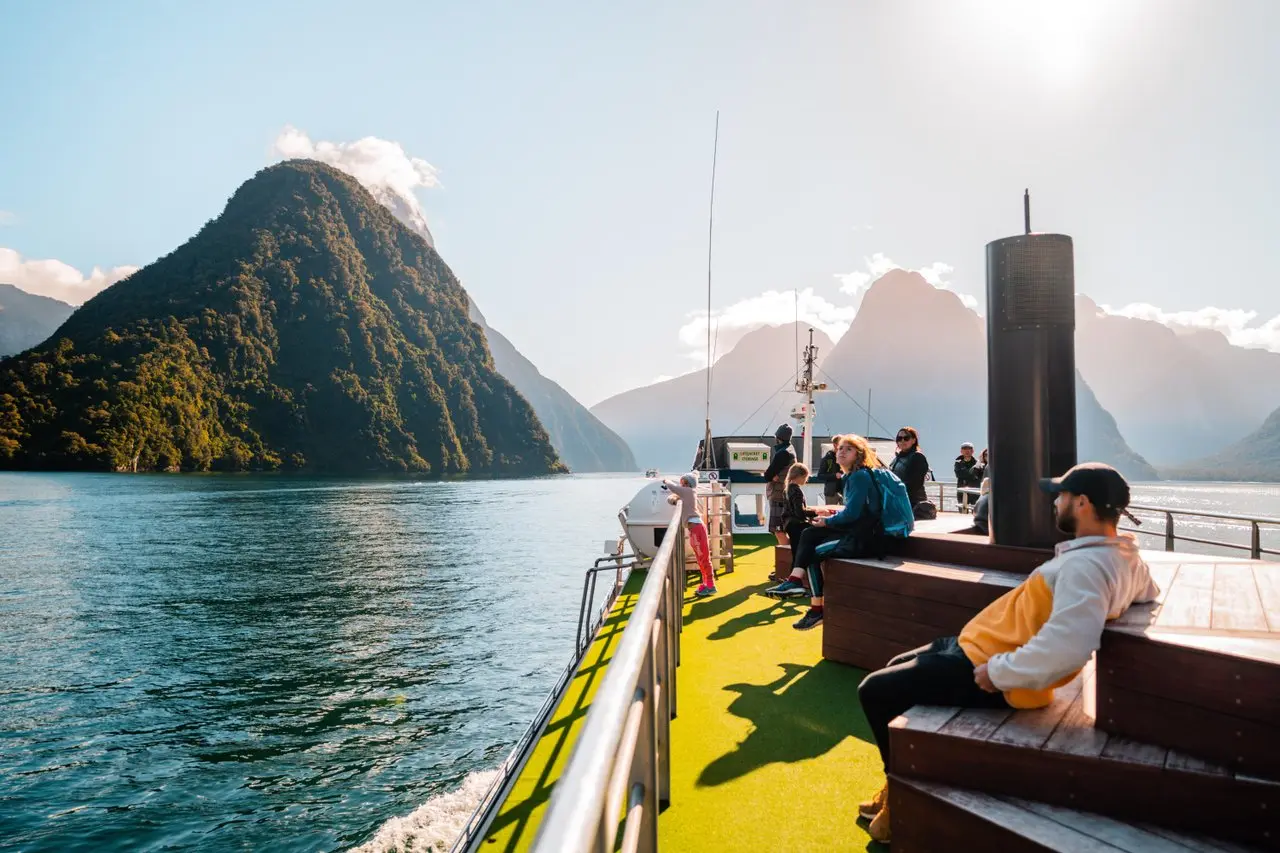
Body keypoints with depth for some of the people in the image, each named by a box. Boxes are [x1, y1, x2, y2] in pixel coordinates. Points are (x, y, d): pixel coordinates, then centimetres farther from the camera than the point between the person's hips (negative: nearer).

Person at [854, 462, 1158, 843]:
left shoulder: (1085, 565, -28)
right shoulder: (1127, 556, 3)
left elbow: (1067, 650, -39)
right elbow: (1150, 594, 27)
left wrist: (999, 671, -27)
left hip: (984, 670, -11)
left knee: (874, 691, -3)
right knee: (897, 668, 24)